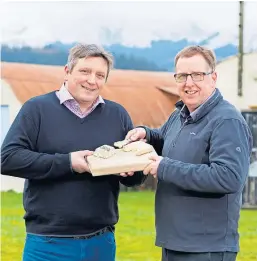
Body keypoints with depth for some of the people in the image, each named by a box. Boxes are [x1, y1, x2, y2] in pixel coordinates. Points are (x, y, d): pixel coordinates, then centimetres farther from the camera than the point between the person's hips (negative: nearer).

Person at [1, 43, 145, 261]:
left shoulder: (118, 114, 12)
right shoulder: (37, 109, 0)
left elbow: (138, 176, 14)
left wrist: (131, 169, -11)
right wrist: (66, 163, -18)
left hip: (101, 242, 4)